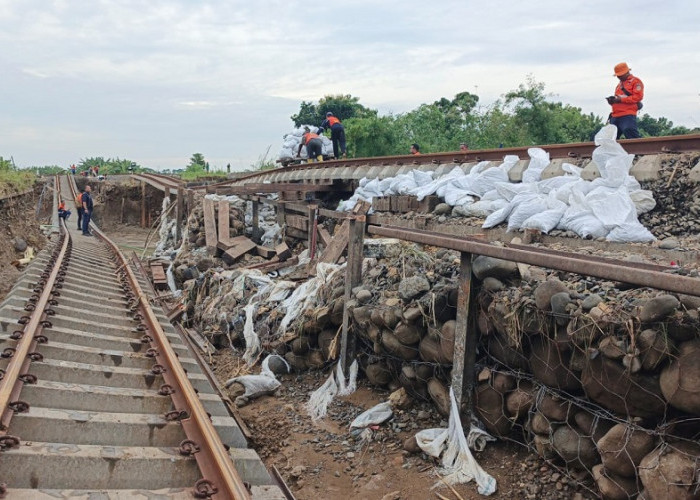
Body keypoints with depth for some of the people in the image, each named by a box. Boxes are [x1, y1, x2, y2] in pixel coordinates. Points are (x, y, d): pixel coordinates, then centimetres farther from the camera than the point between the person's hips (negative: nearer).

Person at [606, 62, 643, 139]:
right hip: (615, 116, 8)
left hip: (627, 116, -8)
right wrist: (612, 100, 5)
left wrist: (621, 99, -15)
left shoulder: (635, 81, 1)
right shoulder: (620, 84, 26)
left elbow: (638, 96, -11)